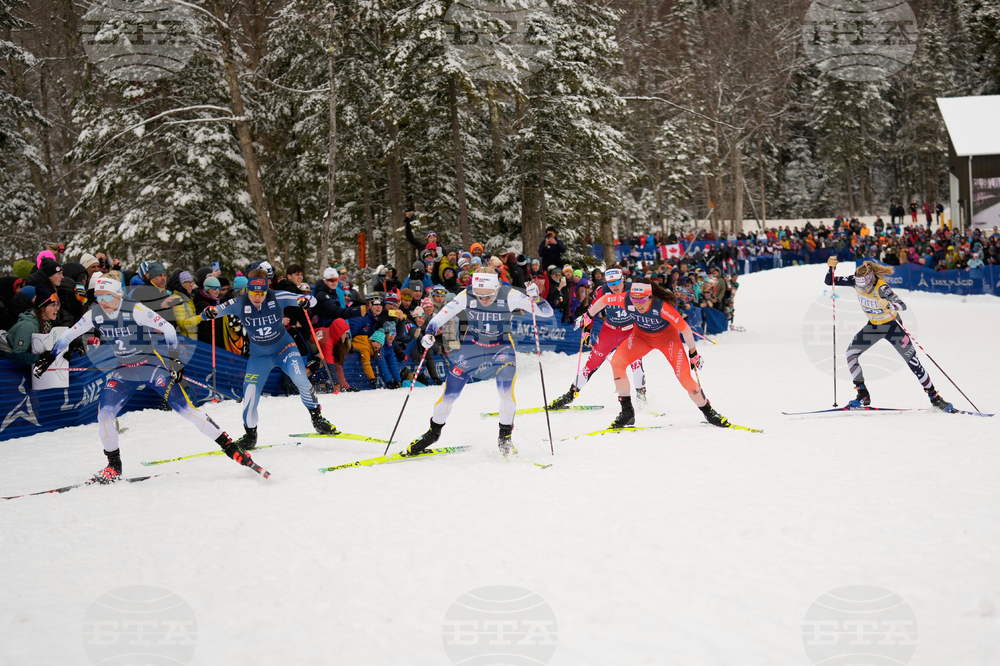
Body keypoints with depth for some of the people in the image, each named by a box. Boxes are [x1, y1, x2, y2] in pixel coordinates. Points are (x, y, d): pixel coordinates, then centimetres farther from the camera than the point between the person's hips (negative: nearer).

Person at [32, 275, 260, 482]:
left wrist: (174, 359, -18)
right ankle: (114, 467, 9)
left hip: (151, 366, -5)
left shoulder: (135, 310, -19)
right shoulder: (94, 314, -4)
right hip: (123, 372, 5)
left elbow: (168, 329, -15)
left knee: (184, 408, -15)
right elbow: (69, 335, 9)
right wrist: (49, 357, 5)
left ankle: (229, 447, -13)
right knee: (104, 414, -11)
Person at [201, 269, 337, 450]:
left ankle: (317, 418, -2)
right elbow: (215, 311, -15)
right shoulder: (239, 304, -18)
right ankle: (250, 435, 16)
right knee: (249, 395, -9)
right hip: (259, 355, 1)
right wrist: (209, 312, -39)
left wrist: (305, 300, -41)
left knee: (301, 380, -24)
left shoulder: (277, 298, -21)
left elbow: (311, 299, -17)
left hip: (284, 348, -1)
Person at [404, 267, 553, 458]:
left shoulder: (510, 296, -23)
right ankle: (433, 432, 23)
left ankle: (505, 438, -2)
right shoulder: (466, 297, -20)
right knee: (450, 393, -1)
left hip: (501, 348, -1)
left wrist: (534, 298, -41)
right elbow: (442, 315, -12)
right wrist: (429, 333, -29)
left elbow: (547, 312, -22)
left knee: (506, 392, -22)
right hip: (472, 347, 1)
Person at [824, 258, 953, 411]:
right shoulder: (856, 281, -18)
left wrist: (889, 305, -64)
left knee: (912, 361, -7)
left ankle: (934, 397, 8)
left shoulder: (881, 287, -33)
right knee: (851, 354, -10)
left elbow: (903, 306, -44)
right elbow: (830, 282, -12)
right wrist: (831, 267, -31)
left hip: (892, 325, -5)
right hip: (873, 326, 5)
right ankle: (863, 395, -1)